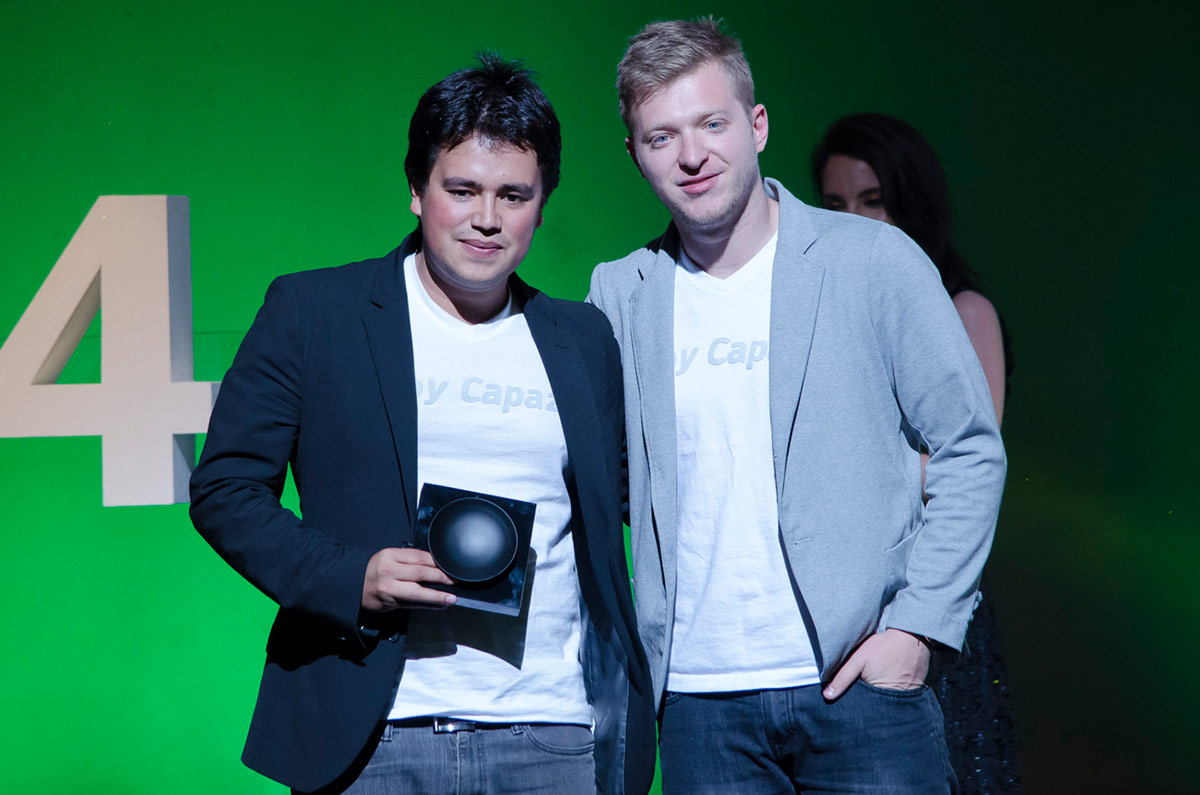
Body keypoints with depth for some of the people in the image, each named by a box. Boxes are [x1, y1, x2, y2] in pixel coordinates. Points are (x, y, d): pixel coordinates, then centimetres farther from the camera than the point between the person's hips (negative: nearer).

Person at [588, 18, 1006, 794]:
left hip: (862, 678, -2)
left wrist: (917, 623, -8)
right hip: (698, 696, 2)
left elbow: (972, 451, 1)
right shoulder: (620, 293, 7)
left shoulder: (874, 259, -1)